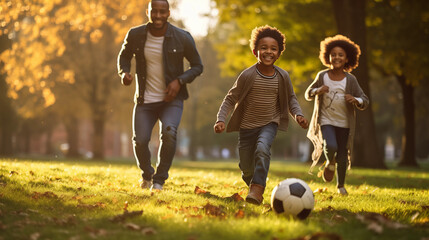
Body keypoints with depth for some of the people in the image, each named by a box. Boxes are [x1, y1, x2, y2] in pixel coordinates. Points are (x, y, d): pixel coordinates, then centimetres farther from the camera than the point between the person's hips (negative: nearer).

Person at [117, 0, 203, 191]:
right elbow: (124, 56, 15)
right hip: (145, 99, 2)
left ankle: (159, 180, -7)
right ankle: (147, 175, 26)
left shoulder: (182, 38, -9)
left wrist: (180, 81, -15)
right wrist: (124, 73, -7)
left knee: (169, 133, -26)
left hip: (171, 98, -2)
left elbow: (197, 66, 2)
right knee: (140, 141, -8)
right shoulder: (135, 35, -5)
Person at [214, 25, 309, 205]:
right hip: (247, 126, 0)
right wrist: (221, 119, -16)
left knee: (262, 149, -32)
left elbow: (291, 98, 11)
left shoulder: (282, 76, -6)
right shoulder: (247, 75, -13)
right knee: (247, 168, 6)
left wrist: (297, 114, -7)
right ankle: (251, 183, 40)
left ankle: (257, 189, -32)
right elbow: (231, 99, -5)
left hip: (269, 124, 0)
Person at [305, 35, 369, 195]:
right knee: (330, 146, -27)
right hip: (325, 121, -1)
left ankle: (340, 185, 31)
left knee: (342, 158, 5)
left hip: (344, 123, 1)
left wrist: (355, 100, -25)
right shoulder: (322, 76, -2)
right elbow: (308, 95, 9)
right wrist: (318, 91, -13)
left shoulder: (350, 80, -4)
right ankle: (329, 163, 8)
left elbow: (365, 102, -2)